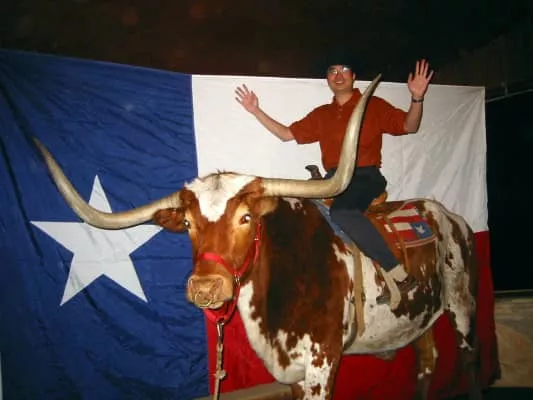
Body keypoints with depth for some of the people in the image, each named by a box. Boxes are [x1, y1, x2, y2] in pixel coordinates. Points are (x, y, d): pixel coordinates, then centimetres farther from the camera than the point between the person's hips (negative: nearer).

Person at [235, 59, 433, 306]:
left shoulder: (374, 106, 9)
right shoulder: (321, 115, 20)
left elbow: (409, 127, 2)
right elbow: (287, 134, 21)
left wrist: (416, 99, -17)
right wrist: (256, 111, 15)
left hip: (366, 176, -5)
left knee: (341, 210, -35)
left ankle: (396, 271, -26)